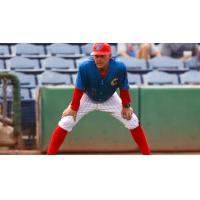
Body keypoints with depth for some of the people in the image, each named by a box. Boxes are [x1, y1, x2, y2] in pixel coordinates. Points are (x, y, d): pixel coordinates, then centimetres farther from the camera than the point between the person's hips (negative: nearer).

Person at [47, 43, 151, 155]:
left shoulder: (119, 68, -33)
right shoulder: (85, 67, -36)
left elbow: (124, 88, -17)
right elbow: (79, 89, -25)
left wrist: (126, 106, -8)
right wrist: (73, 108, -19)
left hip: (110, 99, 1)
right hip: (87, 99, -1)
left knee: (133, 122, -2)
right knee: (66, 123, -12)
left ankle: (147, 154, 12)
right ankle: (50, 155, -3)